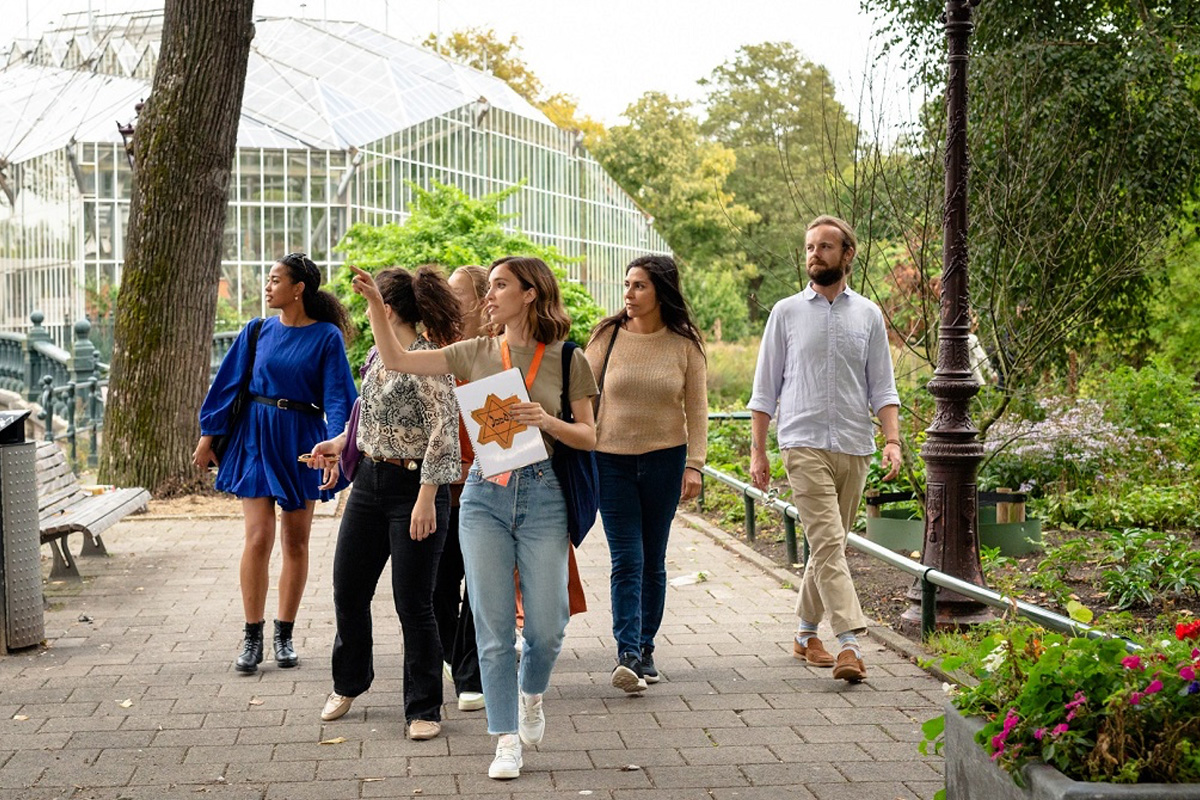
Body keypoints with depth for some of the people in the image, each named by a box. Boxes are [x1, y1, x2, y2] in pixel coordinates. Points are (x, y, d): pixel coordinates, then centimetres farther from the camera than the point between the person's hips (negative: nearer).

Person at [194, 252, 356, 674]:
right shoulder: (258, 332, 4)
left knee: (295, 542, 6)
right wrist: (208, 435, 7)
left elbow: (337, 397, -9)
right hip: (255, 438, 1)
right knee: (258, 538, -7)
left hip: (301, 442, -1)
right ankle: (252, 637, 2)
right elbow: (228, 382, 9)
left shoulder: (326, 337, -4)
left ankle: (285, 635, 18)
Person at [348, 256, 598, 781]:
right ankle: (507, 740, 11)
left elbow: (589, 437, 3)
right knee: (493, 625, 1)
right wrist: (374, 305, -4)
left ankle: (530, 693, 34)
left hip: (541, 495, -1)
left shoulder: (566, 361, 1)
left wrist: (547, 421, -14)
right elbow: (396, 360, 5)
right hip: (484, 495, 1)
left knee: (546, 627, 1)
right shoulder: (476, 353, 6)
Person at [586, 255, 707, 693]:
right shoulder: (608, 335, -1)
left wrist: (694, 464, -5)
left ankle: (645, 649, 20)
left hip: (665, 459, 1)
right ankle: (627, 653, -12)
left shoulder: (684, 343, -1)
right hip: (612, 459, -1)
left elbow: (697, 408, 3)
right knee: (627, 560, -8)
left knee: (653, 560, 9)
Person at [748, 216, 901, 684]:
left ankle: (806, 635, 24)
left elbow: (883, 387, 10)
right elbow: (765, 387, 8)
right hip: (804, 445, -3)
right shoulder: (786, 313, 6)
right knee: (827, 543, -15)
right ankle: (849, 643, -21)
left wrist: (892, 440, -4)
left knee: (830, 546, 10)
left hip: (854, 448, 3)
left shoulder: (868, 315, 10)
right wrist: (757, 450, 3)